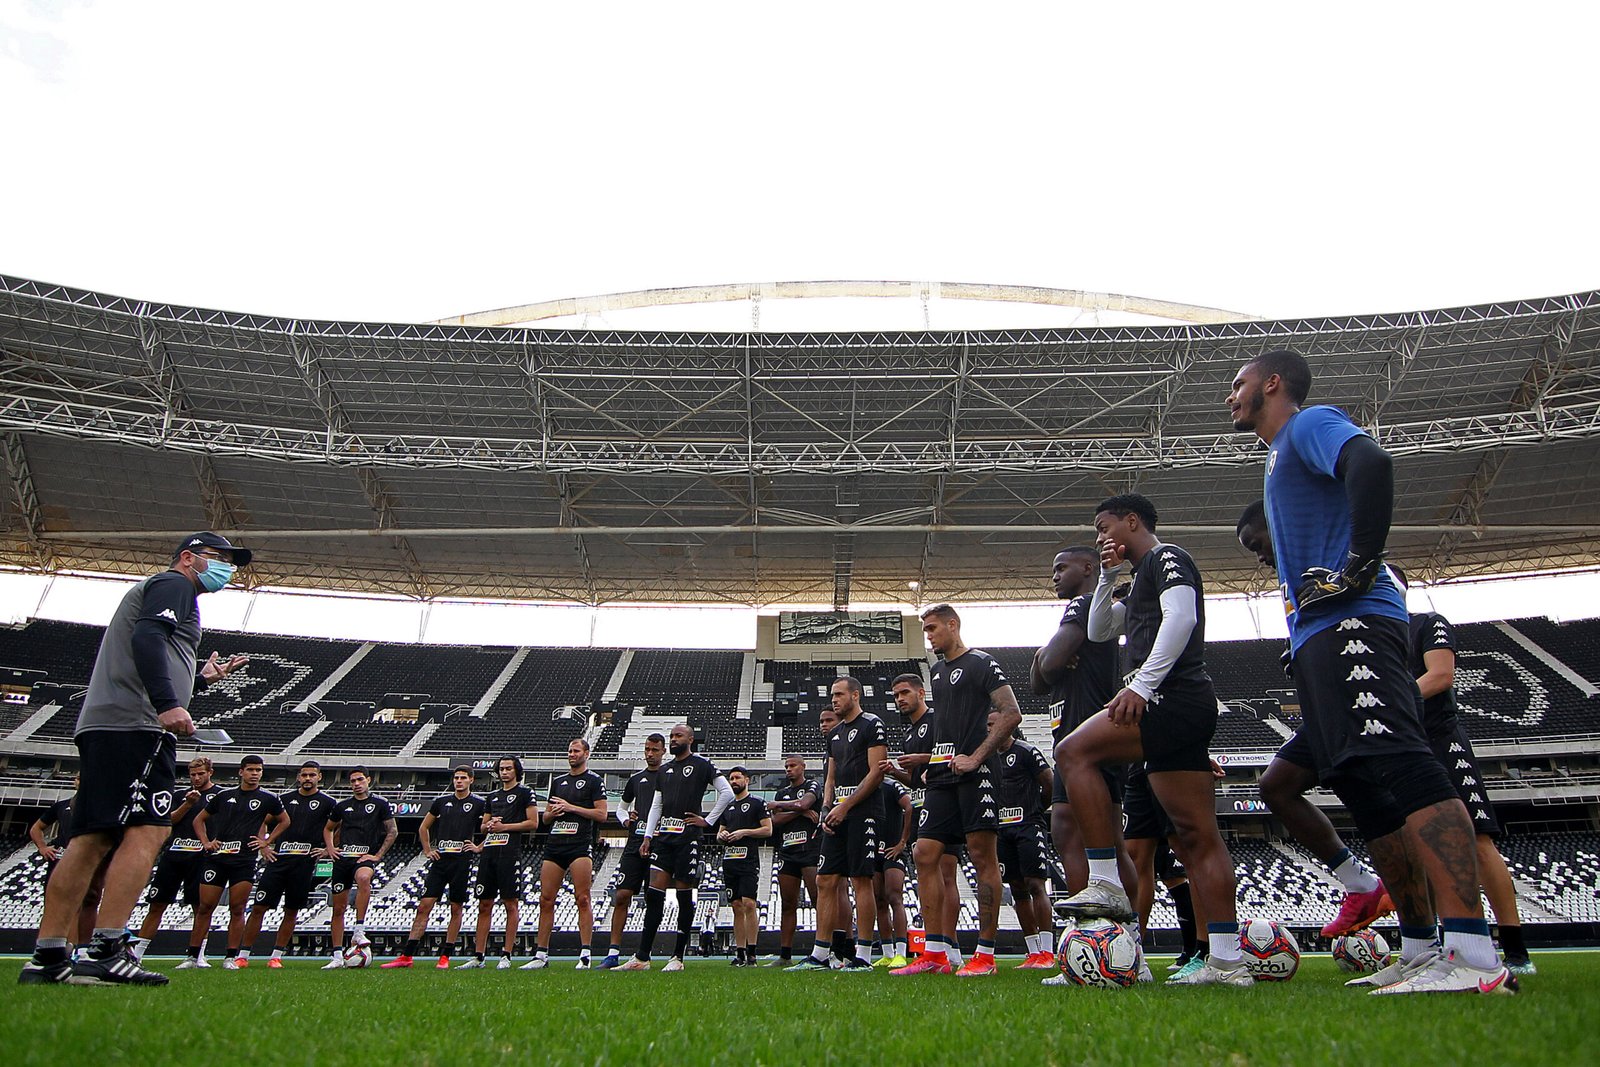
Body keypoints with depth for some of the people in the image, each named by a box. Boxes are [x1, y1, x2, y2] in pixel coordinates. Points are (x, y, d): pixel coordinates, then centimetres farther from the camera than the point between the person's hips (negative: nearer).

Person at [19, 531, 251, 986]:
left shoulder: (153, 590, 34)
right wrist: (167, 704, -26)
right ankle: (106, 953, -22)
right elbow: (146, 638, -17)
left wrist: (201, 676, 30)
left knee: (93, 839, 6)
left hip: (101, 727, 10)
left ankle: (47, 958, 6)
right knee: (147, 830, -16)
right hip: (135, 727, -10)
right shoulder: (173, 584, 4)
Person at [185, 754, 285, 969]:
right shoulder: (225, 795, 10)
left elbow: (285, 820, 20)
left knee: (237, 910, -2)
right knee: (204, 907, 3)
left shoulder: (267, 799, 6)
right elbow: (199, 819, 21)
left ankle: (231, 957, 4)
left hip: (244, 860, -2)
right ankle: (192, 956, 13)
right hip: (216, 857, 2)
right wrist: (205, 842, 8)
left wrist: (266, 842, 12)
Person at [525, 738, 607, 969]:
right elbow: (544, 818, 24)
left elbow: (601, 814, -5)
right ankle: (541, 955, 10)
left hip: (581, 845, -6)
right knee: (546, 899, 4)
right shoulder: (558, 781, 20)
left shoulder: (594, 780, 3)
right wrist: (552, 812, 0)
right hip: (554, 846, 6)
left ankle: (585, 955, -6)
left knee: (582, 899, -9)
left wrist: (571, 807, -9)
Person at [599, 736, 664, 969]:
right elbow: (621, 808, 28)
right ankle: (614, 952, 3)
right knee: (621, 895, -1)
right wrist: (626, 819, 7)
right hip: (635, 844, 4)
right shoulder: (636, 778, 17)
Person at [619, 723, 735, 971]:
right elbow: (656, 805, 20)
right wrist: (647, 837, 11)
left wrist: (708, 821, -5)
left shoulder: (702, 765, 0)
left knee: (684, 895, 0)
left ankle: (678, 958, 7)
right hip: (663, 836, 6)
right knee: (654, 893, 0)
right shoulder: (664, 769, 19)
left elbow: (727, 793, -4)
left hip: (687, 836, -6)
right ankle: (641, 958, 3)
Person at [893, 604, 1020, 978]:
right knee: (925, 854, 1)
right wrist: (933, 761, 17)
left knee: (982, 855, -5)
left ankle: (985, 954, 1)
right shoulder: (938, 670, 22)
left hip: (976, 772, -8)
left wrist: (976, 757, -16)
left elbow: (1012, 713, -11)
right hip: (944, 775, 8)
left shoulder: (981, 663, -1)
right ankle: (934, 954, 5)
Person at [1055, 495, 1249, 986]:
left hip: (1175, 698, -10)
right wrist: (1108, 576, 21)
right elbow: (1098, 631, 34)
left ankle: (1108, 885, -20)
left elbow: (1181, 617, -18)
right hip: (1181, 710, 10)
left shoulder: (1165, 557, 0)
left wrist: (1141, 685, -24)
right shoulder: (1143, 578, 29)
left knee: (1076, 751, -19)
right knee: (1197, 836, 4)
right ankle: (1226, 961, 3)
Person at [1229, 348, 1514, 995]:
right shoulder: (1284, 454, 30)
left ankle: (1473, 955, -24)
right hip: (1318, 639, 11)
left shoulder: (1310, 424, 0)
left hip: (1349, 625, -11)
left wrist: (1359, 567, -21)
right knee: (1367, 792, 8)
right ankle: (1422, 953, 13)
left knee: (1402, 770, -20)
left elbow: (1372, 465, -22)